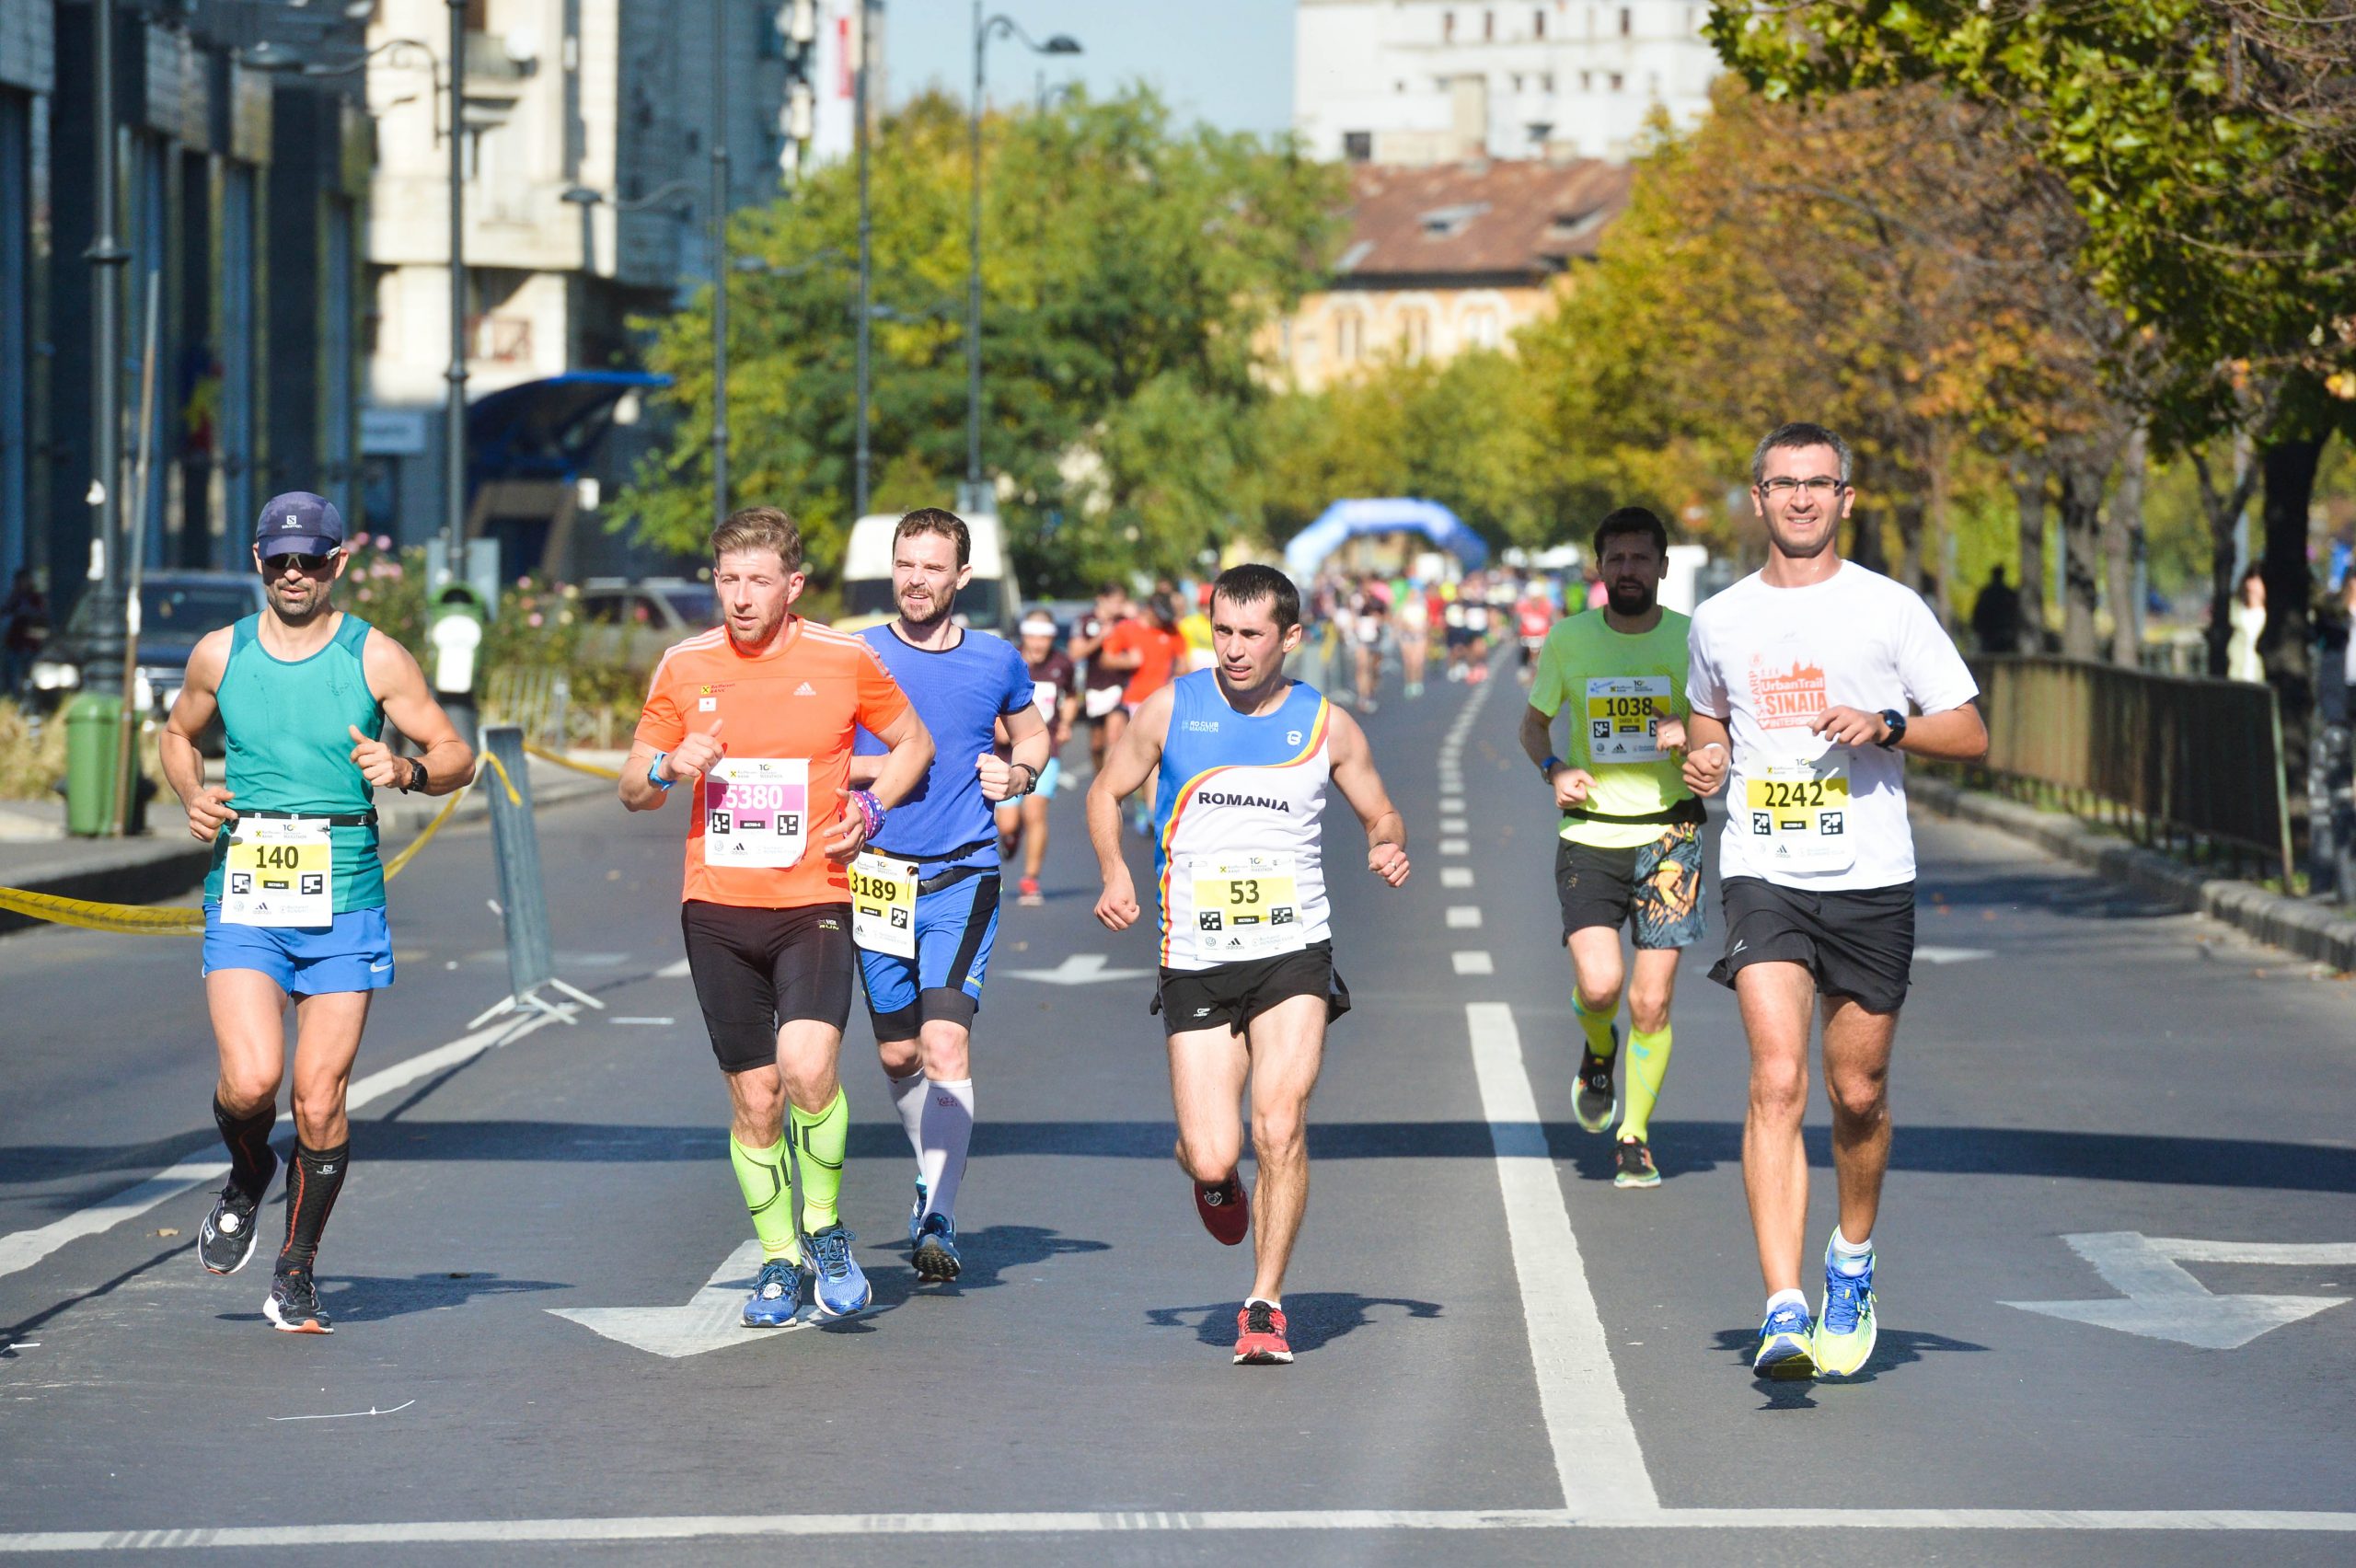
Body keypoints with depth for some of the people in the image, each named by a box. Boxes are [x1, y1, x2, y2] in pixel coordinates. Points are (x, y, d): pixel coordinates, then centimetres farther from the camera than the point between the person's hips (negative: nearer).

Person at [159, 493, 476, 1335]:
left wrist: (407, 771, -18)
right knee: (250, 1082, -17)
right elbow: (177, 734, 24)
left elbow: (457, 756, 4)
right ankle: (247, 1175, 18)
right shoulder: (220, 654, 6)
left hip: (345, 908, -1)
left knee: (320, 1100, -2)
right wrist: (193, 797, 3)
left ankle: (297, 1272, 17)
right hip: (242, 906, 1)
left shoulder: (376, 658, 0)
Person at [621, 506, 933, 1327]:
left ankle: (825, 1230, -1)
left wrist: (871, 808, -3)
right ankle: (778, 1260, 23)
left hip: (814, 899, -2)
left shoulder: (844, 660, -2)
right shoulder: (683, 666, 3)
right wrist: (670, 769, -11)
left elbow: (914, 742, 14)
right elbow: (633, 789, 12)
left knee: (807, 1066, -23)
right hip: (717, 905, 3)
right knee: (753, 1098, 5)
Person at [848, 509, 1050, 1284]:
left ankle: (938, 1221, -15)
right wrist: (883, 765, -13)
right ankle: (932, 1177, 35)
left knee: (945, 1048, -15)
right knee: (897, 1054, 10)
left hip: (963, 877, -1)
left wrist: (1019, 773, 2)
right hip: (877, 874, 1)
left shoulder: (998, 661, 5)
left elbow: (1032, 733, 23)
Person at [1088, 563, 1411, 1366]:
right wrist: (1115, 871, -4)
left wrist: (1389, 848, -7)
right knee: (1212, 1155, -6)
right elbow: (1106, 792, 14)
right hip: (1195, 961, 0)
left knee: (1280, 1128, -17)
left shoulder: (1327, 725, 4)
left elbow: (1381, 815, 17)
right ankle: (1212, 1176, 34)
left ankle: (1265, 1306, -2)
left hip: (1293, 952, 0)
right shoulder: (1171, 709, 3)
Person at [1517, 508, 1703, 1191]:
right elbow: (1535, 722, 16)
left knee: (1651, 1004, -2)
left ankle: (1635, 1137, 16)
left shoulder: (1692, 640, -1)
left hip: (1669, 834, 0)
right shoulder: (1568, 640, 2)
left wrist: (1692, 738, -15)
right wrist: (1553, 769, -5)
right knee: (1599, 985, -16)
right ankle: (1598, 1053, 20)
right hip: (1589, 835, 0)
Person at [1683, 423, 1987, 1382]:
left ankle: (1851, 1267, 36)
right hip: (1763, 876, 0)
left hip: (1871, 879, 0)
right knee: (1777, 1081, -16)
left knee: (1858, 1093, 9)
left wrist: (1885, 726, -14)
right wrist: (1703, 762, 5)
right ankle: (1784, 1313, -23)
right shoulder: (1719, 620, 10)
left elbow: (1971, 735, 4)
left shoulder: (1891, 609, 2)